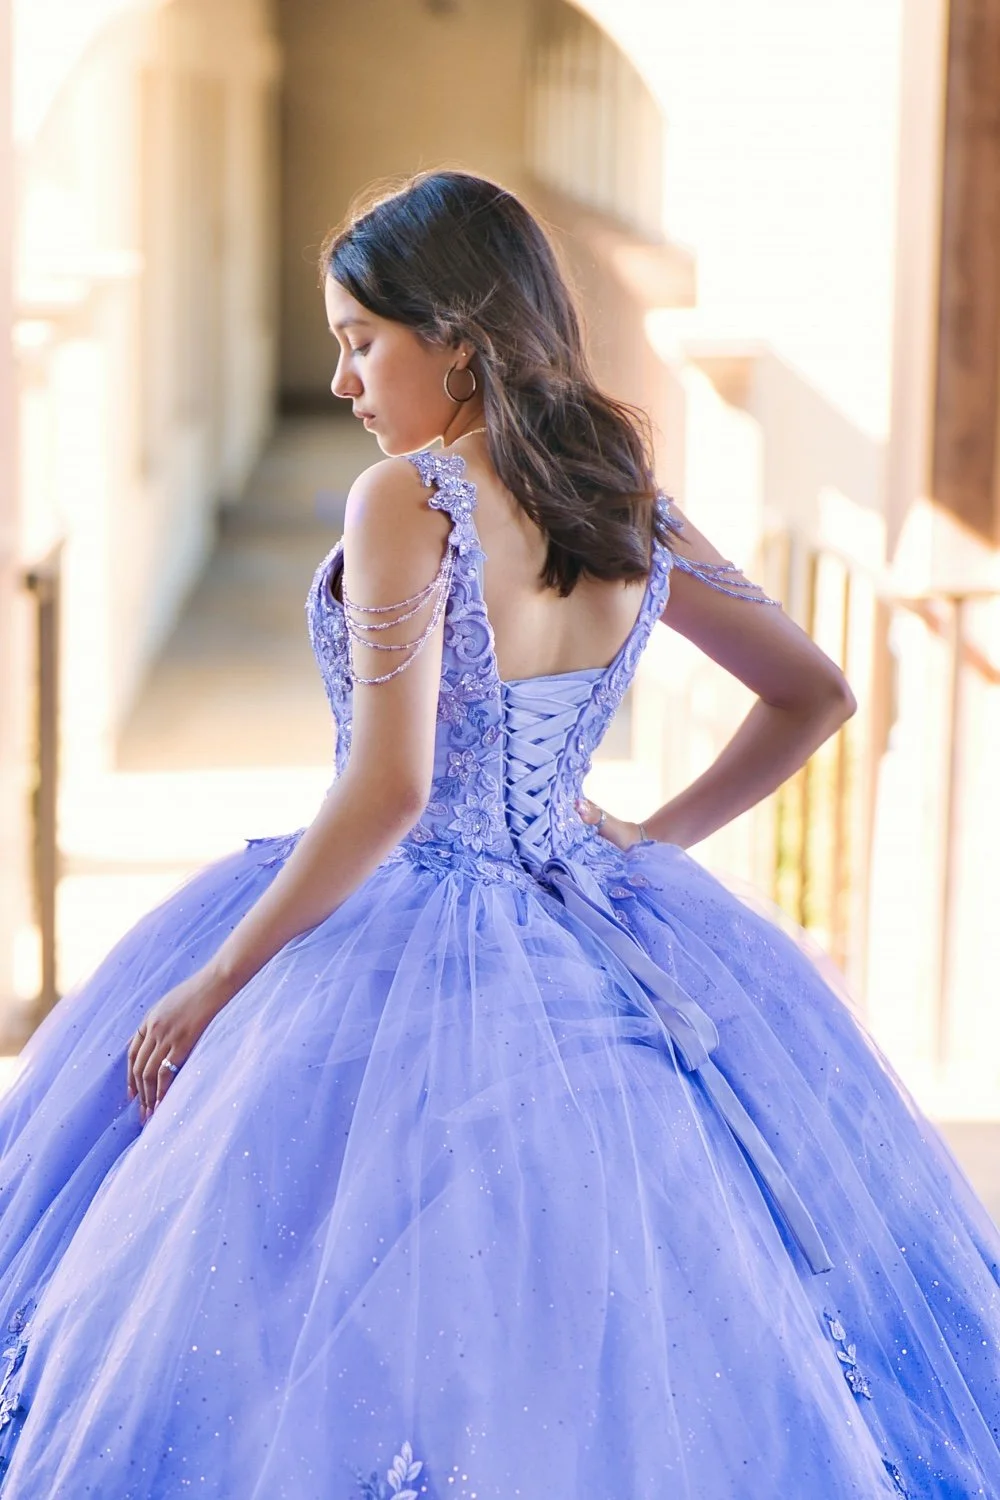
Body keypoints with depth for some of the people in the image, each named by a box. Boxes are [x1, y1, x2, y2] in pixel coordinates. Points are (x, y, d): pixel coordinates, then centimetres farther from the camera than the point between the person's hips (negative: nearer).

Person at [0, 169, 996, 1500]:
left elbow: (389, 792, -22)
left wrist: (215, 980, -14)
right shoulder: (633, 513, 4)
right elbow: (816, 696, 13)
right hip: (586, 938, 7)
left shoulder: (406, 500, -17)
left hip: (398, 948, -7)